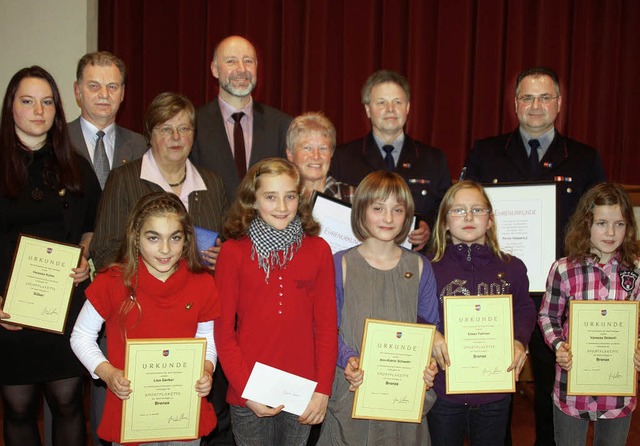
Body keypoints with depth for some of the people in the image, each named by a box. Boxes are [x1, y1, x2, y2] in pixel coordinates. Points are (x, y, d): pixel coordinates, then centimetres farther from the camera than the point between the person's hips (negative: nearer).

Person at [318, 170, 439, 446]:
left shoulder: (419, 267, 5)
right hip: (353, 388, -2)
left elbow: (429, 327, 8)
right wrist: (347, 358, -20)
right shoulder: (340, 265, -3)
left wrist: (429, 362, -11)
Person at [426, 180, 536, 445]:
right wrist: (431, 335, -18)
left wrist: (520, 341, -5)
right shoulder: (430, 269, -4)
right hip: (444, 388, -2)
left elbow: (525, 310, 12)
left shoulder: (511, 268, 3)